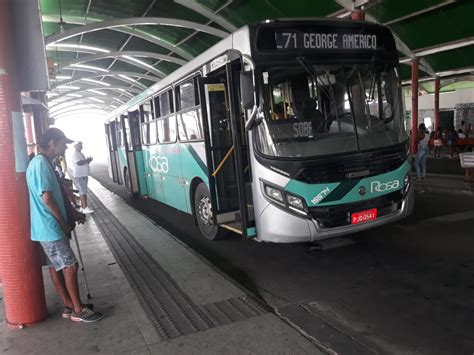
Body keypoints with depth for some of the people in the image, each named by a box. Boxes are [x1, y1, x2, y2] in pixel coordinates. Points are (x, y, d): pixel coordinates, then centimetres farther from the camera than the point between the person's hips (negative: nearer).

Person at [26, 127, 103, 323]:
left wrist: (74, 213, 15)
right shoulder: (41, 163, -20)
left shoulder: (44, 163, 13)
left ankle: (69, 306, 25)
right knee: (70, 266, -4)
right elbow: (47, 198, -23)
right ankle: (78, 310, 7)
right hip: (50, 228, -10)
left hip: (50, 227, 10)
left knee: (56, 267, 15)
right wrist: (64, 224, -13)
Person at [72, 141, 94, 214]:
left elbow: (84, 163, 22)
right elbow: (79, 163, -24)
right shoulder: (75, 154, -12)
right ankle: (85, 208, -10)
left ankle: (82, 207, 18)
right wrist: (87, 160, -12)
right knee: (83, 192, -11)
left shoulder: (81, 153, 17)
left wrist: (88, 160, 3)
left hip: (84, 175, 10)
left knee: (82, 191, 12)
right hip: (79, 176, -10)